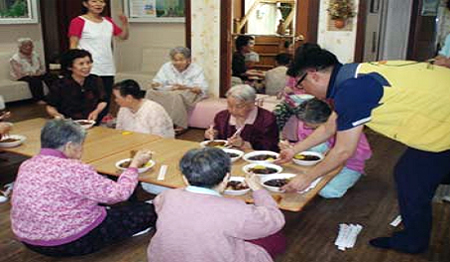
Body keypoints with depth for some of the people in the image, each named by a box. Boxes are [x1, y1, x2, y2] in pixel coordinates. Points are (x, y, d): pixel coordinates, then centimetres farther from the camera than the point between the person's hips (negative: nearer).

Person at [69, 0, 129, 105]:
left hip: (108, 70, 6)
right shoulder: (78, 21, -5)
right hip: (89, 71, -5)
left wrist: (125, 24, -1)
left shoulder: (108, 21, 12)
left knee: (106, 101, 10)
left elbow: (124, 37, 18)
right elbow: (73, 46, -6)